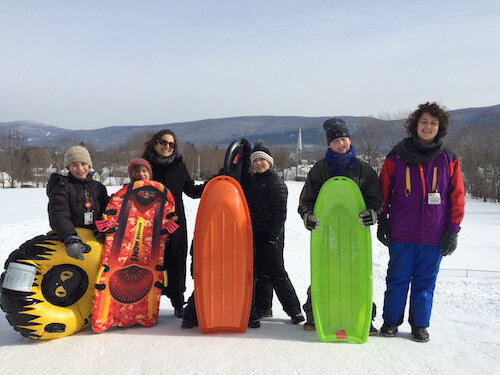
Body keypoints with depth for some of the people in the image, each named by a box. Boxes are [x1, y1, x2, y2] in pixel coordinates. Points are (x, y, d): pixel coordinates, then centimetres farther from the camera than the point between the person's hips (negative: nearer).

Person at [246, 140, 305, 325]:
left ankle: (294, 310, 1)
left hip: (271, 236, -7)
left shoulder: (276, 183, -9)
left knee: (276, 272, -6)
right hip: (256, 235, 7)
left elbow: (280, 213, -13)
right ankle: (263, 307, 22)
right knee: (261, 271, 12)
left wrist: (273, 237, -16)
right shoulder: (253, 181, 14)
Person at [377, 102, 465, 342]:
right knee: (398, 278, 7)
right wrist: (382, 221, 4)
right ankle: (391, 320, 22)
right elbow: (384, 191, 7)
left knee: (426, 281, 9)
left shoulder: (448, 160, 4)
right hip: (401, 233, -1)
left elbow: (457, 197, 6)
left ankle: (420, 324, 24)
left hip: (434, 235, 1)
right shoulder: (397, 156, 1)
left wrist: (453, 230, 1)